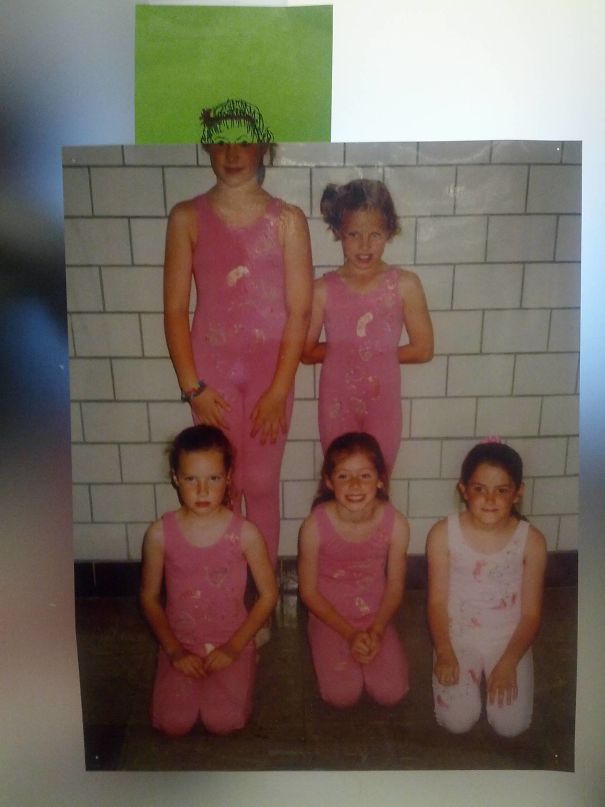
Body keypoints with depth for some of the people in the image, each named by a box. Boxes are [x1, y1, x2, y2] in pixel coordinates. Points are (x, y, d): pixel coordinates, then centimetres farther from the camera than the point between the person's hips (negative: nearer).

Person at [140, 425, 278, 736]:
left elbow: (268, 594, -6)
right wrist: (174, 650, -7)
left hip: (231, 643, -1)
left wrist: (234, 646, -11)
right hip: (181, 644, 1)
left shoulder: (245, 533, -14)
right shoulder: (160, 533, -11)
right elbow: (149, 597, -1)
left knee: (223, 722, -13)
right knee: (173, 723, -10)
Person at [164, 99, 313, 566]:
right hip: (212, 367, 1)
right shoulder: (187, 218, -1)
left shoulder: (287, 220, -3)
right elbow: (175, 308, -2)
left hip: (271, 366, 0)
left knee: (262, 485, 8)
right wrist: (192, 385, -7)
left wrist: (279, 389, -11)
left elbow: (299, 311, -6)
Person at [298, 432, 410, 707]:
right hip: (330, 618, -1)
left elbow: (395, 585, -5)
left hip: (375, 617, 1)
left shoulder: (396, 524, -20)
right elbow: (308, 591, -11)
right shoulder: (314, 526, -24)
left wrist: (376, 631, -14)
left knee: (390, 693, -8)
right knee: (342, 695, -11)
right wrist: (349, 634, -13)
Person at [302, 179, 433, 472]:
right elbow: (306, 352, -4)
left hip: (383, 403, 0)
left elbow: (423, 349, -6)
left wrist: (344, 348, -7)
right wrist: (379, 349, -7)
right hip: (337, 404, 0)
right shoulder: (323, 290, -10)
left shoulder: (405, 285, -9)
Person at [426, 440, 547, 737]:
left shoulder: (531, 540, -14)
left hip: (508, 641, 1)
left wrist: (508, 663, -14)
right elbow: (437, 602, -8)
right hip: (458, 638, 0)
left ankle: (496, 674, 23)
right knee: (457, 722, -9)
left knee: (511, 726, -7)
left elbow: (531, 613, -8)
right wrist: (444, 654, -14)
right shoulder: (443, 534, -16)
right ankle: (472, 675, 22)